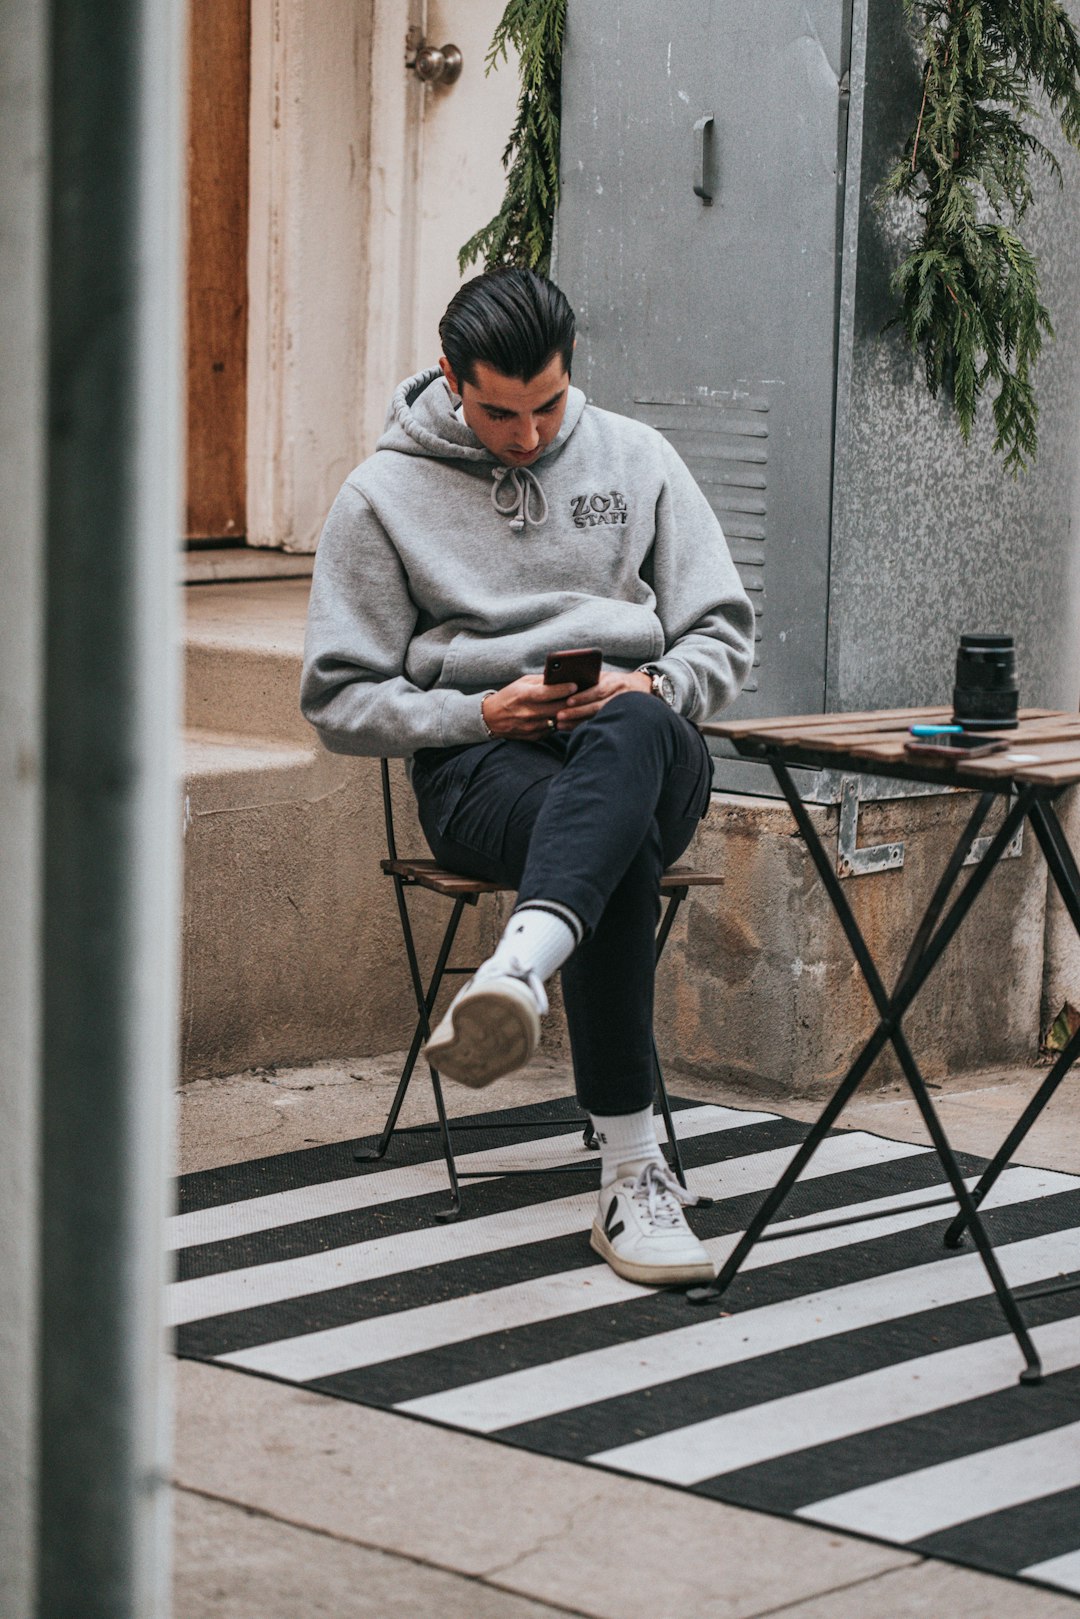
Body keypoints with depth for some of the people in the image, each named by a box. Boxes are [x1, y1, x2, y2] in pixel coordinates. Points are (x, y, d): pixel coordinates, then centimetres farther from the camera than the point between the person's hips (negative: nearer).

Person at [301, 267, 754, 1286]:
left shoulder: (634, 458, 14)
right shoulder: (383, 496, 6)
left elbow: (722, 630, 15)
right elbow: (339, 700, 5)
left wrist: (655, 687, -9)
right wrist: (480, 713, -12)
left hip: (644, 744, 2)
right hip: (476, 760, -2)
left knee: (631, 733, -41)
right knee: (622, 851, -39)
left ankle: (515, 973, -67)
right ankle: (632, 1173, -44)